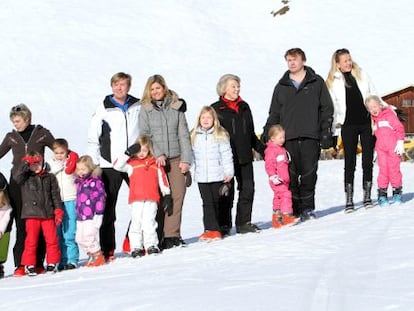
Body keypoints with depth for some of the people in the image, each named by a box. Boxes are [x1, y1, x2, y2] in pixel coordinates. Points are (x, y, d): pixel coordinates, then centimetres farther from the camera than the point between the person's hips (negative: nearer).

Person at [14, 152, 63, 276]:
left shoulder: (50, 177, 9)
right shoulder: (25, 178, 6)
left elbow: (55, 195, 8)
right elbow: (17, 176, -17)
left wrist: (58, 210, 0)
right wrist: (25, 163, -17)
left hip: (48, 214, 1)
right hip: (31, 215, -1)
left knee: (52, 239, 2)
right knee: (31, 240, -1)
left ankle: (52, 263, 15)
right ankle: (29, 265, 7)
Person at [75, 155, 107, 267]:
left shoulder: (95, 181, -10)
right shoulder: (79, 182, 14)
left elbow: (101, 197, -12)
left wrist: (98, 212, -13)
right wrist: (78, 213, 21)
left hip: (92, 216, -8)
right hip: (81, 216, 8)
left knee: (89, 236, -12)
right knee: (79, 238, 6)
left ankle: (98, 256, 4)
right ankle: (92, 255, 20)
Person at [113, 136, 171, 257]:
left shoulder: (155, 163, 13)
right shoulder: (131, 163, 10)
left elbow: (162, 179, 16)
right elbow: (117, 165, -2)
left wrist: (167, 195, 13)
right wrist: (128, 153, -7)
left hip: (151, 199, 0)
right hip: (136, 199, 0)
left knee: (149, 222, -6)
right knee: (136, 222, -1)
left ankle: (151, 245, -2)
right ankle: (136, 247, 4)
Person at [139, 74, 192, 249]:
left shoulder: (176, 107, 10)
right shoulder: (145, 109, 5)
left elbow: (183, 134, 10)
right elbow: (144, 135, -1)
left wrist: (186, 159, 2)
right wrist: (157, 154, -13)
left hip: (176, 158, 2)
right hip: (155, 160, -2)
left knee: (178, 195, -6)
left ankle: (171, 235, -1)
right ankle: (157, 238, 1)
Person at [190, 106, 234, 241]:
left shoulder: (220, 135, -3)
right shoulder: (193, 136, 6)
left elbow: (226, 154, -3)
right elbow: (191, 154, 12)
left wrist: (228, 172, -6)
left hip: (217, 175, -1)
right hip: (202, 177, 2)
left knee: (216, 202, 9)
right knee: (207, 203, -3)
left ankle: (214, 229, 18)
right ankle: (211, 229, -5)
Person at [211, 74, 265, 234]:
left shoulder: (244, 107, 15)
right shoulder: (216, 109, -1)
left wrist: (262, 149, 20)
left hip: (245, 157, 5)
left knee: (247, 189, 4)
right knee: (227, 193, 0)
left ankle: (244, 222, 13)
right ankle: (224, 225, 9)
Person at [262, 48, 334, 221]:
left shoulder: (317, 82, 9)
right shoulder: (281, 86, 15)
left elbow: (327, 109, 8)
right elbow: (274, 114, 17)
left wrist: (326, 132, -1)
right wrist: (267, 134, 7)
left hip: (310, 137, -2)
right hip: (288, 138, 2)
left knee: (309, 174, -4)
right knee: (290, 176, -3)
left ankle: (307, 208, 8)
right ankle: (294, 210, 4)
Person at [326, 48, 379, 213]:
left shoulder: (362, 74, 8)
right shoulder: (333, 82, 1)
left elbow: (373, 96, 12)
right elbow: (332, 106, 2)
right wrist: (335, 123, -7)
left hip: (367, 123, 2)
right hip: (348, 126, -2)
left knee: (367, 161, 4)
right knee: (350, 163, -1)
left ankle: (367, 196, 15)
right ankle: (349, 201, 3)